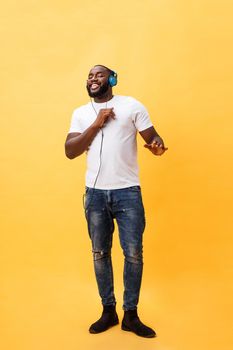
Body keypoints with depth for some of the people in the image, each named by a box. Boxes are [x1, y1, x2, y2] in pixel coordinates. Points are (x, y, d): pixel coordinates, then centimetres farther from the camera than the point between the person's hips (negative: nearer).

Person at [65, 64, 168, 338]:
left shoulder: (131, 105, 1)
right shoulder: (80, 113, 9)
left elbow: (153, 137, 1)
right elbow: (70, 151, -1)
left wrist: (157, 146, -24)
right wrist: (97, 124, -10)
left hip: (127, 191, -2)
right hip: (95, 193, 3)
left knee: (133, 253, 1)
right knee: (100, 253, 11)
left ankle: (131, 315, 19)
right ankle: (108, 311, 28)